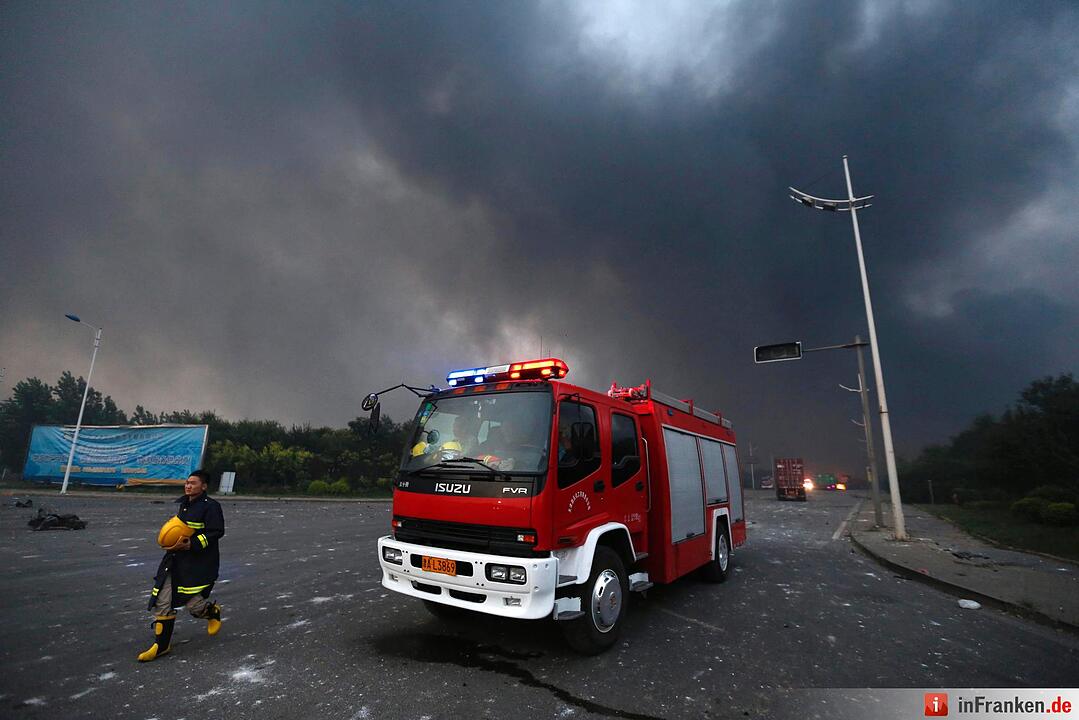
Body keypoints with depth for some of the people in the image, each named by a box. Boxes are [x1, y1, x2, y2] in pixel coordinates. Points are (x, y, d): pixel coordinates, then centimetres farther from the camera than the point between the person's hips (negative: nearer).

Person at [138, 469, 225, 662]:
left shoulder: (210, 506, -15)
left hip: (199, 563, -8)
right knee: (161, 601, 6)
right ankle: (162, 644, 21)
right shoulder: (184, 504, 12)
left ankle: (213, 612, 31)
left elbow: (216, 531, -19)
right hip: (175, 560, 8)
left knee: (194, 604, -4)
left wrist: (191, 545, -25)